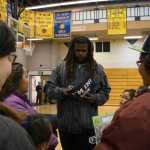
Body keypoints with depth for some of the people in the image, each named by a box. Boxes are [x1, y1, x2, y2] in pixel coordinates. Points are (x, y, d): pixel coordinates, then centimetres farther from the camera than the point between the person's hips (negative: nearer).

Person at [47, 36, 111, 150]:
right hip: (66, 124, 1)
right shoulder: (62, 67, 3)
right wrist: (62, 92, -16)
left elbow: (105, 93, 8)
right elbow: (50, 89, 3)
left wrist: (94, 98, -12)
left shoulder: (97, 69, 5)